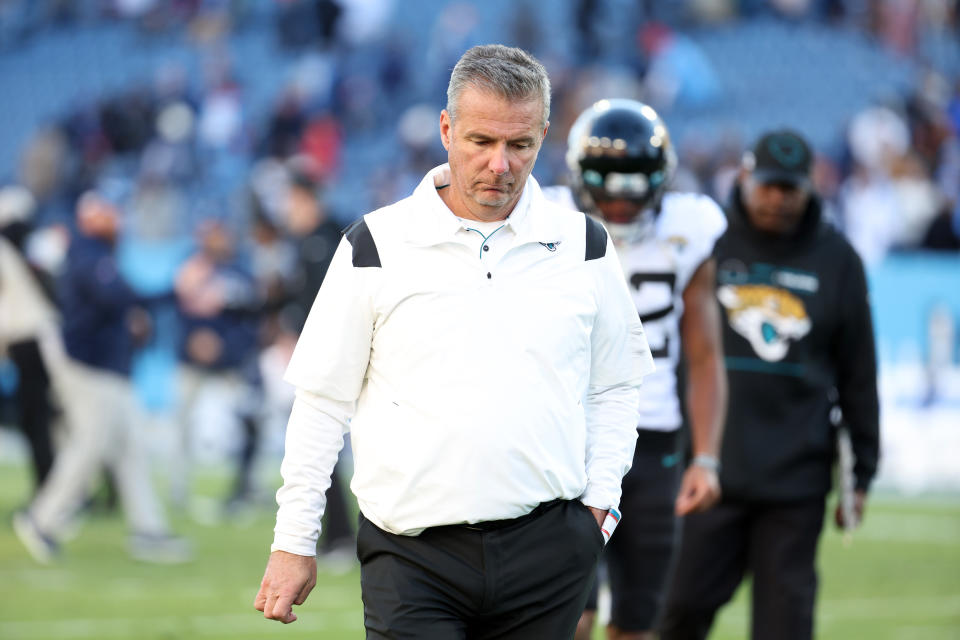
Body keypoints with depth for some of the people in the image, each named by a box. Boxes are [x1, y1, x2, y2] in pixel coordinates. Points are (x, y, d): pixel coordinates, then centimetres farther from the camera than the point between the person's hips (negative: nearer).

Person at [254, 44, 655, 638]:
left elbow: (614, 389, 17)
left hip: (547, 546, 2)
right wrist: (294, 542, 4)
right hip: (412, 555, -2)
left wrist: (598, 502, 4)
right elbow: (323, 403, 6)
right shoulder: (378, 244, 2)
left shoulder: (584, 245, 9)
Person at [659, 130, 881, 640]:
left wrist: (862, 473, 9)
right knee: (688, 599, -2)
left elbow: (858, 375, 11)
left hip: (796, 475, 1)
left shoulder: (835, 259, 7)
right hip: (712, 462, -1)